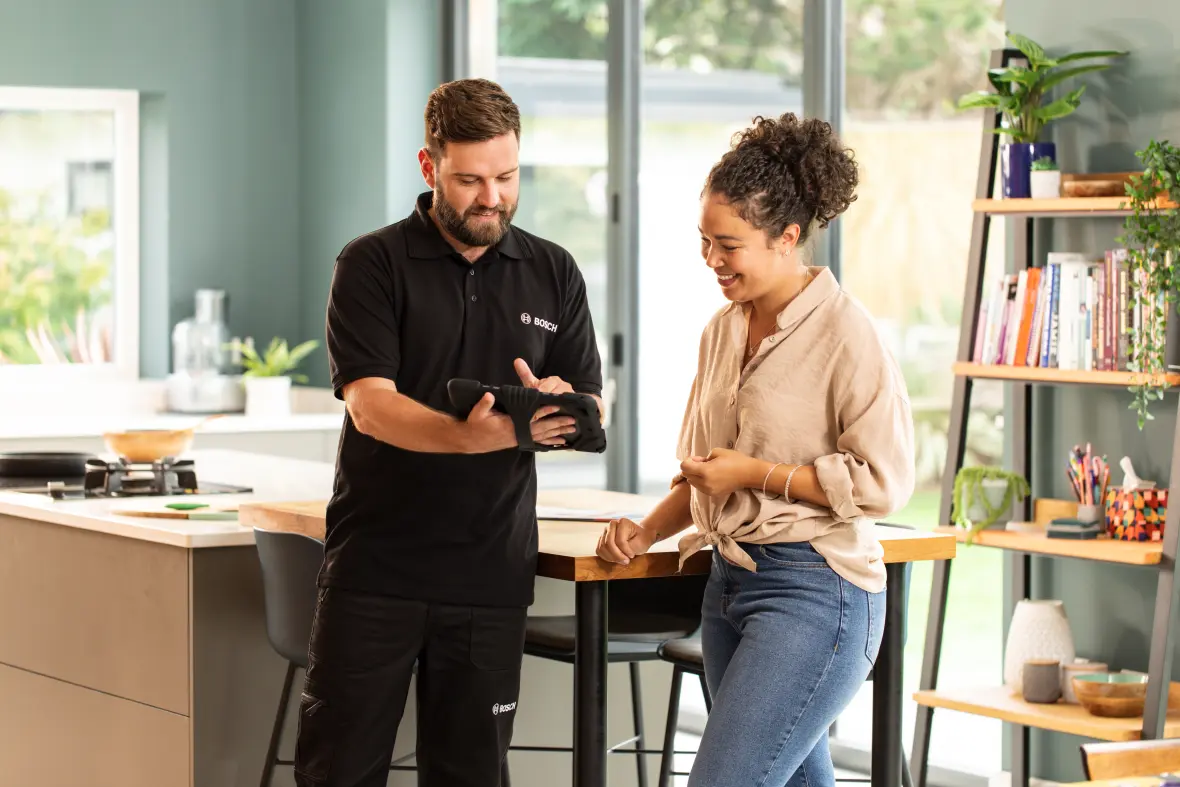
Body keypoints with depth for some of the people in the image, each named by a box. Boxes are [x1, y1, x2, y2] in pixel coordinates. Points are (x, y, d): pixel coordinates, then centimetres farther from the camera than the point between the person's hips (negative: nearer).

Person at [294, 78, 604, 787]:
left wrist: (561, 407, -15)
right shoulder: (373, 265, -1)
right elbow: (371, 404, -14)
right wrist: (469, 435, -32)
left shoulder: (554, 275, 10)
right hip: (377, 568, -3)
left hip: (493, 574, 3)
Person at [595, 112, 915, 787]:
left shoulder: (846, 334, -12)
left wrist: (755, 472, -15)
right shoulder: (722, 332, 12)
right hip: (731, 580, 8)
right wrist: (648, 533, 5)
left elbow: (884, 482, -14)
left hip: (815, 591, -8)